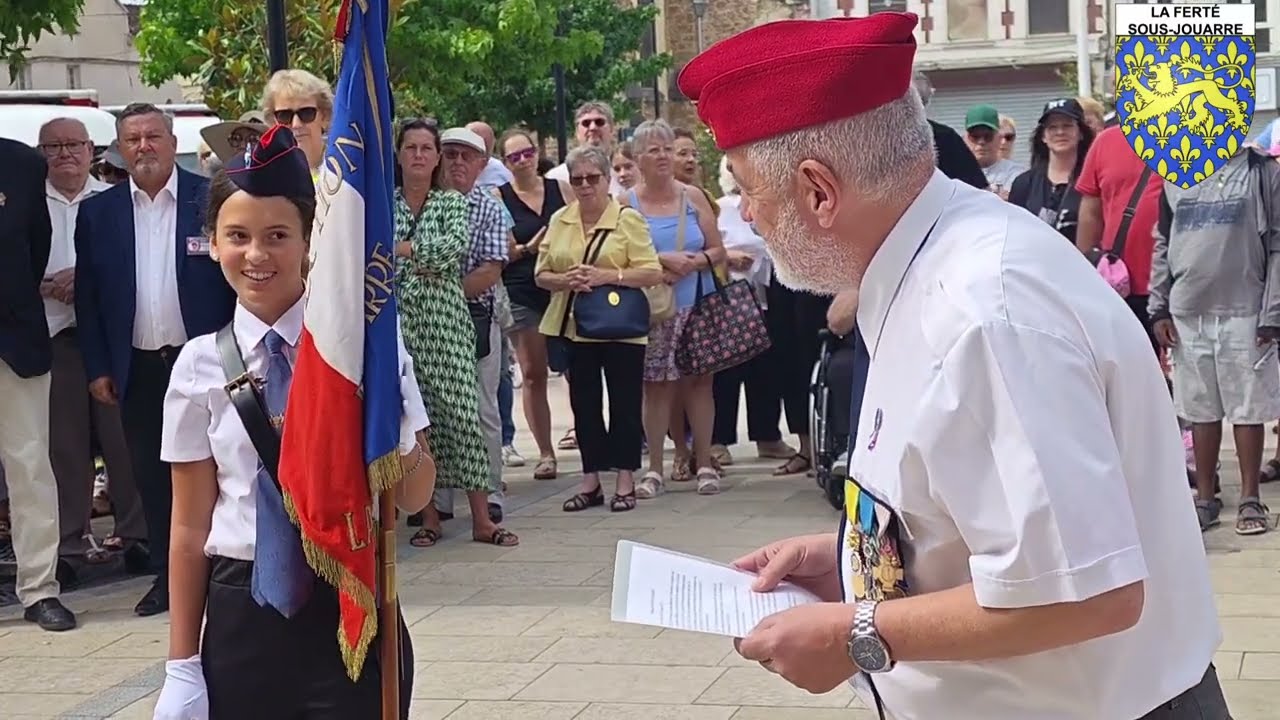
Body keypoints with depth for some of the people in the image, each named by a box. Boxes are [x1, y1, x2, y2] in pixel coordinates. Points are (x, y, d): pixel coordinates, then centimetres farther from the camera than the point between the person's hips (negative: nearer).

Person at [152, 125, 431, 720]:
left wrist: (395, 428, -18)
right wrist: (182, 667, 7)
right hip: (241, 619, 1)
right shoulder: (201, 364, 0)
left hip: (351, 609, -1)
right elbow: (189, 527, 5)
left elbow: (414, 497, 2)